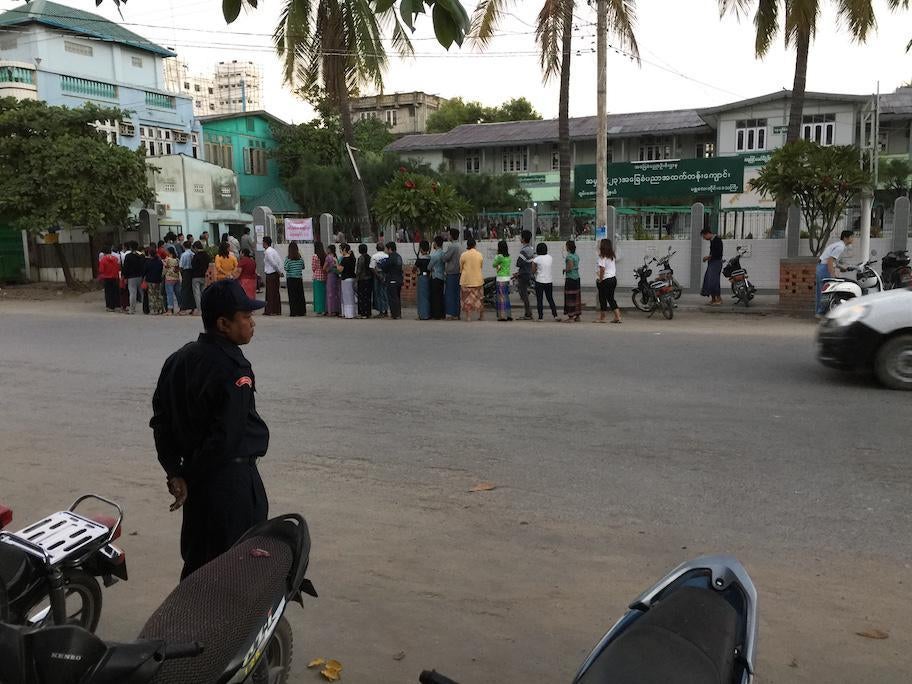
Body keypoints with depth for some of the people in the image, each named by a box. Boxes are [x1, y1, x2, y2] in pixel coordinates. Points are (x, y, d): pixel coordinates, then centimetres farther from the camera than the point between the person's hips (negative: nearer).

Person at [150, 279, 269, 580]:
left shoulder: (179, 359, 4)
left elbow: (160, 419, 5)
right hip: (231, 478, -8)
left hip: (197, 475, 8)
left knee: (197, 558, 22)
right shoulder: (234, 369, -22)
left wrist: (175, 472, 3)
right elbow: (227, 437, -25)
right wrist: (189, 475, -11)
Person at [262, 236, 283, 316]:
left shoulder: (267, 252, -14)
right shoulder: (273, 250, 13)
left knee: (270, 292, -2)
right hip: (276, 274, 8)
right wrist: (279, 271, 7)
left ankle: (270, 311, 1)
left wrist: (279, 271, -9)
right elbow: (279, 262, 10)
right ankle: (277, 310, 15)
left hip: (270, 275, -8)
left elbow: (274, 263, -19)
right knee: (276, 292, 11)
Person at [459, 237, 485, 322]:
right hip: (478, 279, 2)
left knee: (467, 298, 4)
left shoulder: (463, 255, -9)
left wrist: (461, 273, 21)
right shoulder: (480, 255, -1)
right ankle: (481, 316, 19)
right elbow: (481, 267, 10)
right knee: (479, 298, 12)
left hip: (466, 280, -2)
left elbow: (460, 268, 1)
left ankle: (468, 316, 0)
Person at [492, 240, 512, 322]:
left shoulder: (500, 256, -13)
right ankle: (509, 315, 16)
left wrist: (496, 256, 10)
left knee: (502, 297, -3)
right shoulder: (508, 257, 9)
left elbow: (494, 265, 0)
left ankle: (503, 316, -3)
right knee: (506, 296, 13)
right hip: (508, 278, 7)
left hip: (501, 279, -7)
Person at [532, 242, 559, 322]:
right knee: (550, 299, 13)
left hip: (539, 281, -4)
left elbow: (533, 272, -6)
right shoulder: (550, 257, 2)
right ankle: (555, 315, 6)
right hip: (549, 281, 4)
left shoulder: (536, 259, -11)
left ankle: (540, 317, 5)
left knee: (539, 300, 4)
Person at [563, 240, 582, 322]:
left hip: (570, 278, -9)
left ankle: (571, 317, -4)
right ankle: (577, 316, 16)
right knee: (576, 296, 11)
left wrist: (564, 270, -4)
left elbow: (570, 268, -21)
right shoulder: (576, 255, 11)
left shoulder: (569, 256, -15)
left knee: (570, 297, -5)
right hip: (577, 277, 9)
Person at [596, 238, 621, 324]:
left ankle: (602, 318, 10)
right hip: (613, 279, 8)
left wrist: (600, 280, -11)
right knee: (611, 298, 13)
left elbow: (602, 269, -21)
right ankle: (617, 317, 8)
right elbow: (614, 268, 14)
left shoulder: (602, 257, -15)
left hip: (605, 280, -8)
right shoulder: (612, 256, 11)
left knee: (603, 299, 2)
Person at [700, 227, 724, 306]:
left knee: (713, 280, -13)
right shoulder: (712, 240, 16)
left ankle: (719, 300, -9)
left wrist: (709, 256, -13)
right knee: (708, 280, 8)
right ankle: (713, 299, 14)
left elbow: (718, 253, -20)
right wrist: (708, 257, 7)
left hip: (716, 262, -10)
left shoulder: (717, 240, -12)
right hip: (712, 263, 10)